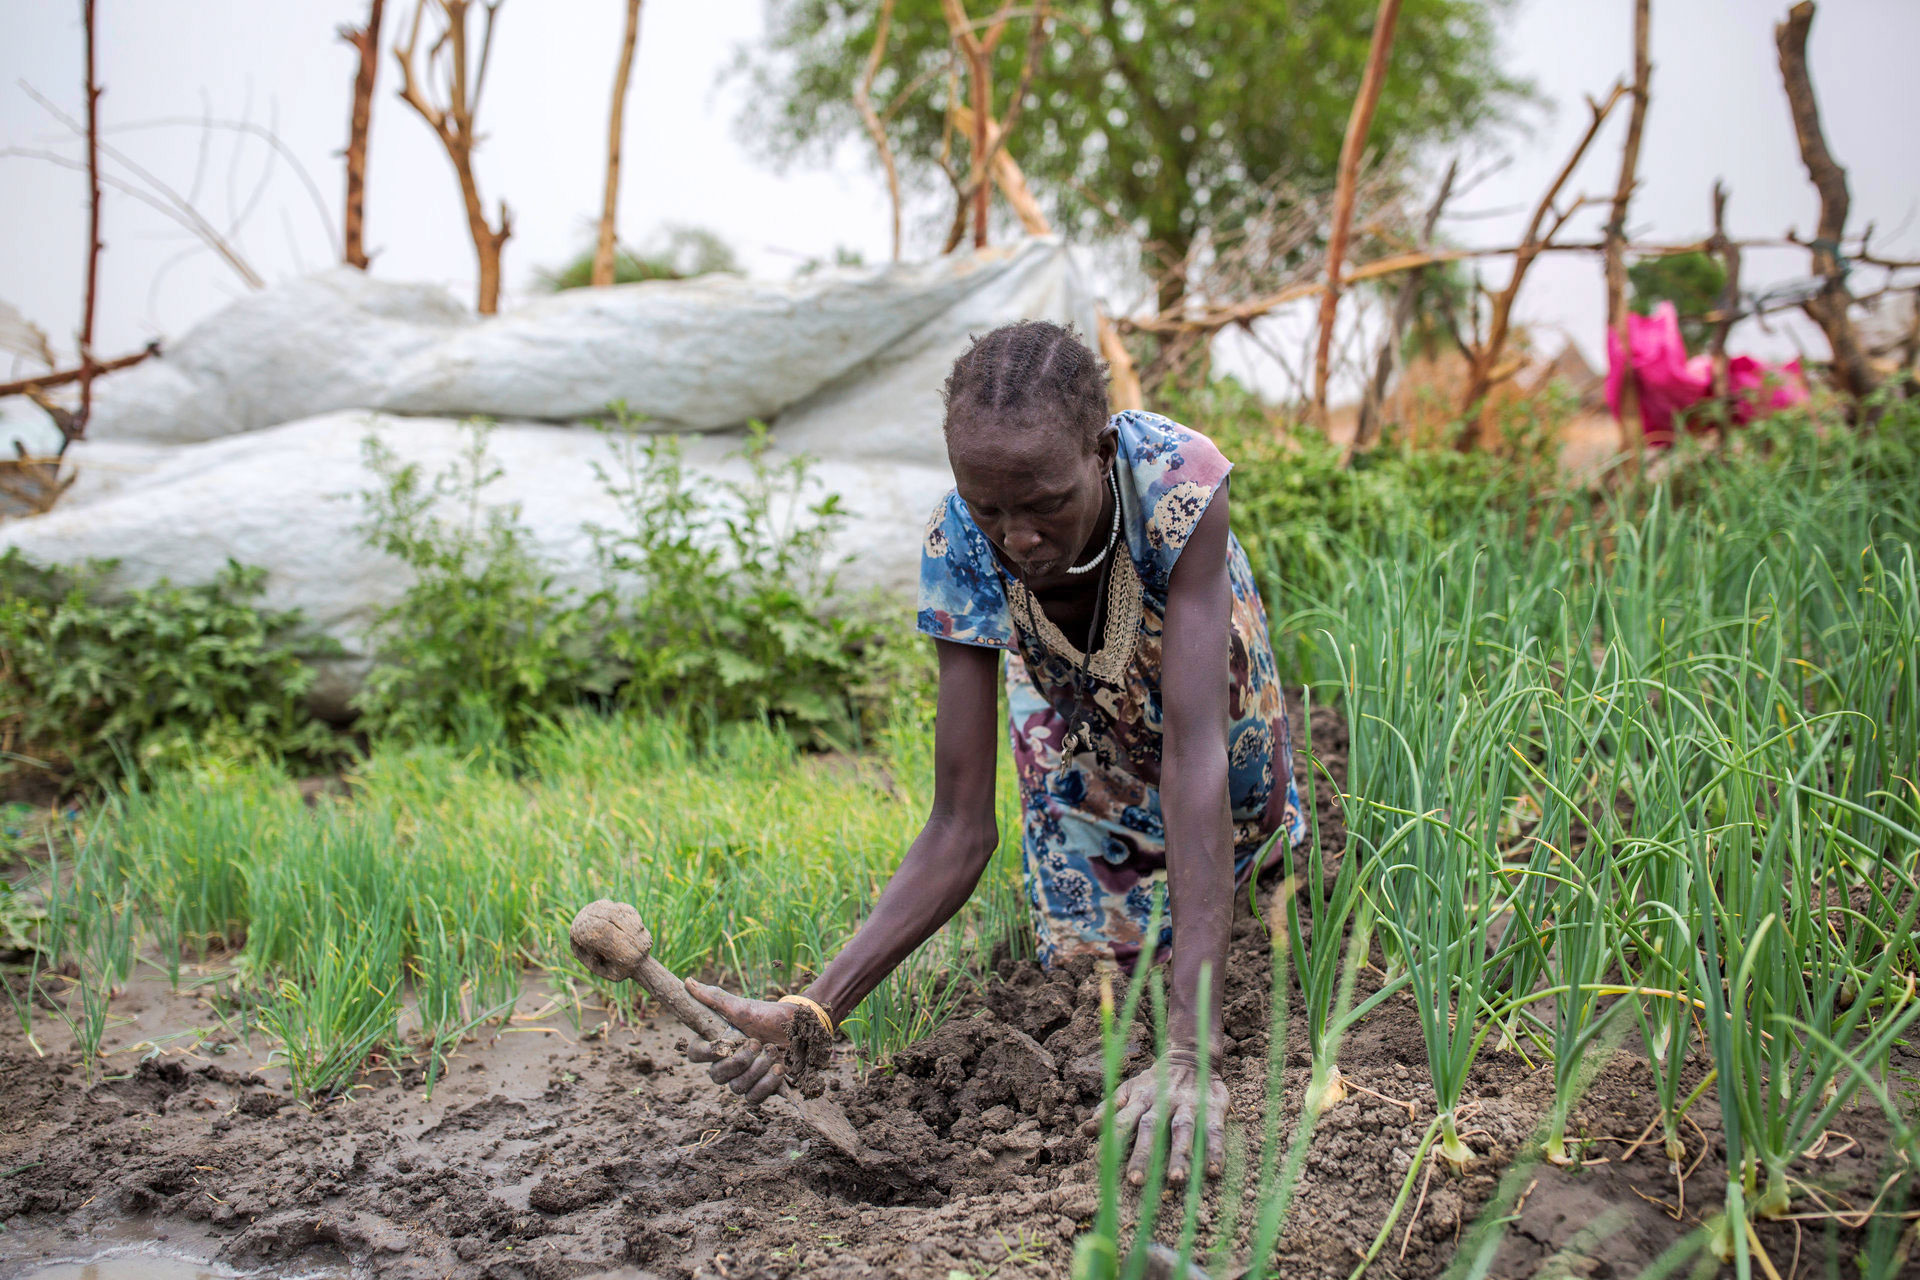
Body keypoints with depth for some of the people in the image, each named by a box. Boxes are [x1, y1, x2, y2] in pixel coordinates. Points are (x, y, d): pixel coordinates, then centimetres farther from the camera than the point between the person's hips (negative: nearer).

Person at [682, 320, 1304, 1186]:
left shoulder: (1177, 479, -43)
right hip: (1071, 706, 1)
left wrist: (1190, 1050, -53)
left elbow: (1194, 751, -47)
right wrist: (812, 1010, -45)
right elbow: (960, 830, -32)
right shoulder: (958, 550, -34)